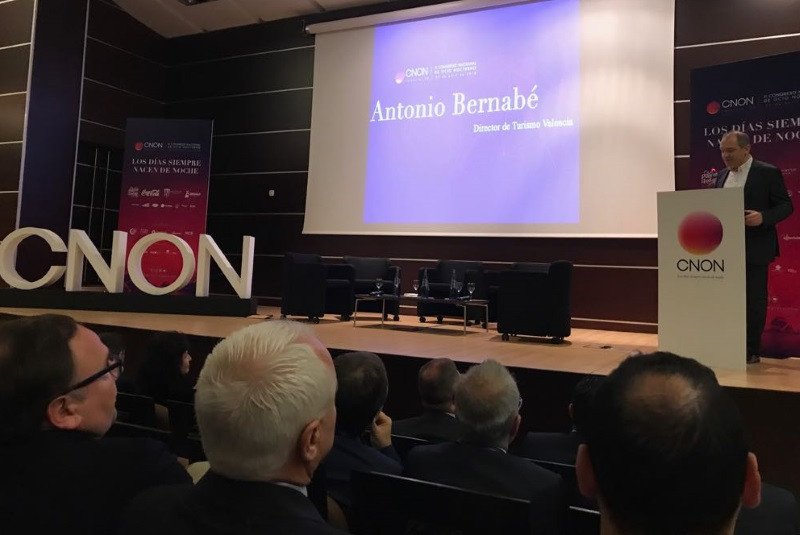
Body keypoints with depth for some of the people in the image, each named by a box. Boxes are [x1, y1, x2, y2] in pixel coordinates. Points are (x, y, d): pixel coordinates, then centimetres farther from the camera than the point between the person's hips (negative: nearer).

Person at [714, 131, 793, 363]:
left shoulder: (768, 173, -4)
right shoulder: (721, 176, 13)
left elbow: (786, 206, -6)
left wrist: (763, 217, -23)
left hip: (754, 249, -5)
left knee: (754, 300, 1)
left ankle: (752, 351, 11)